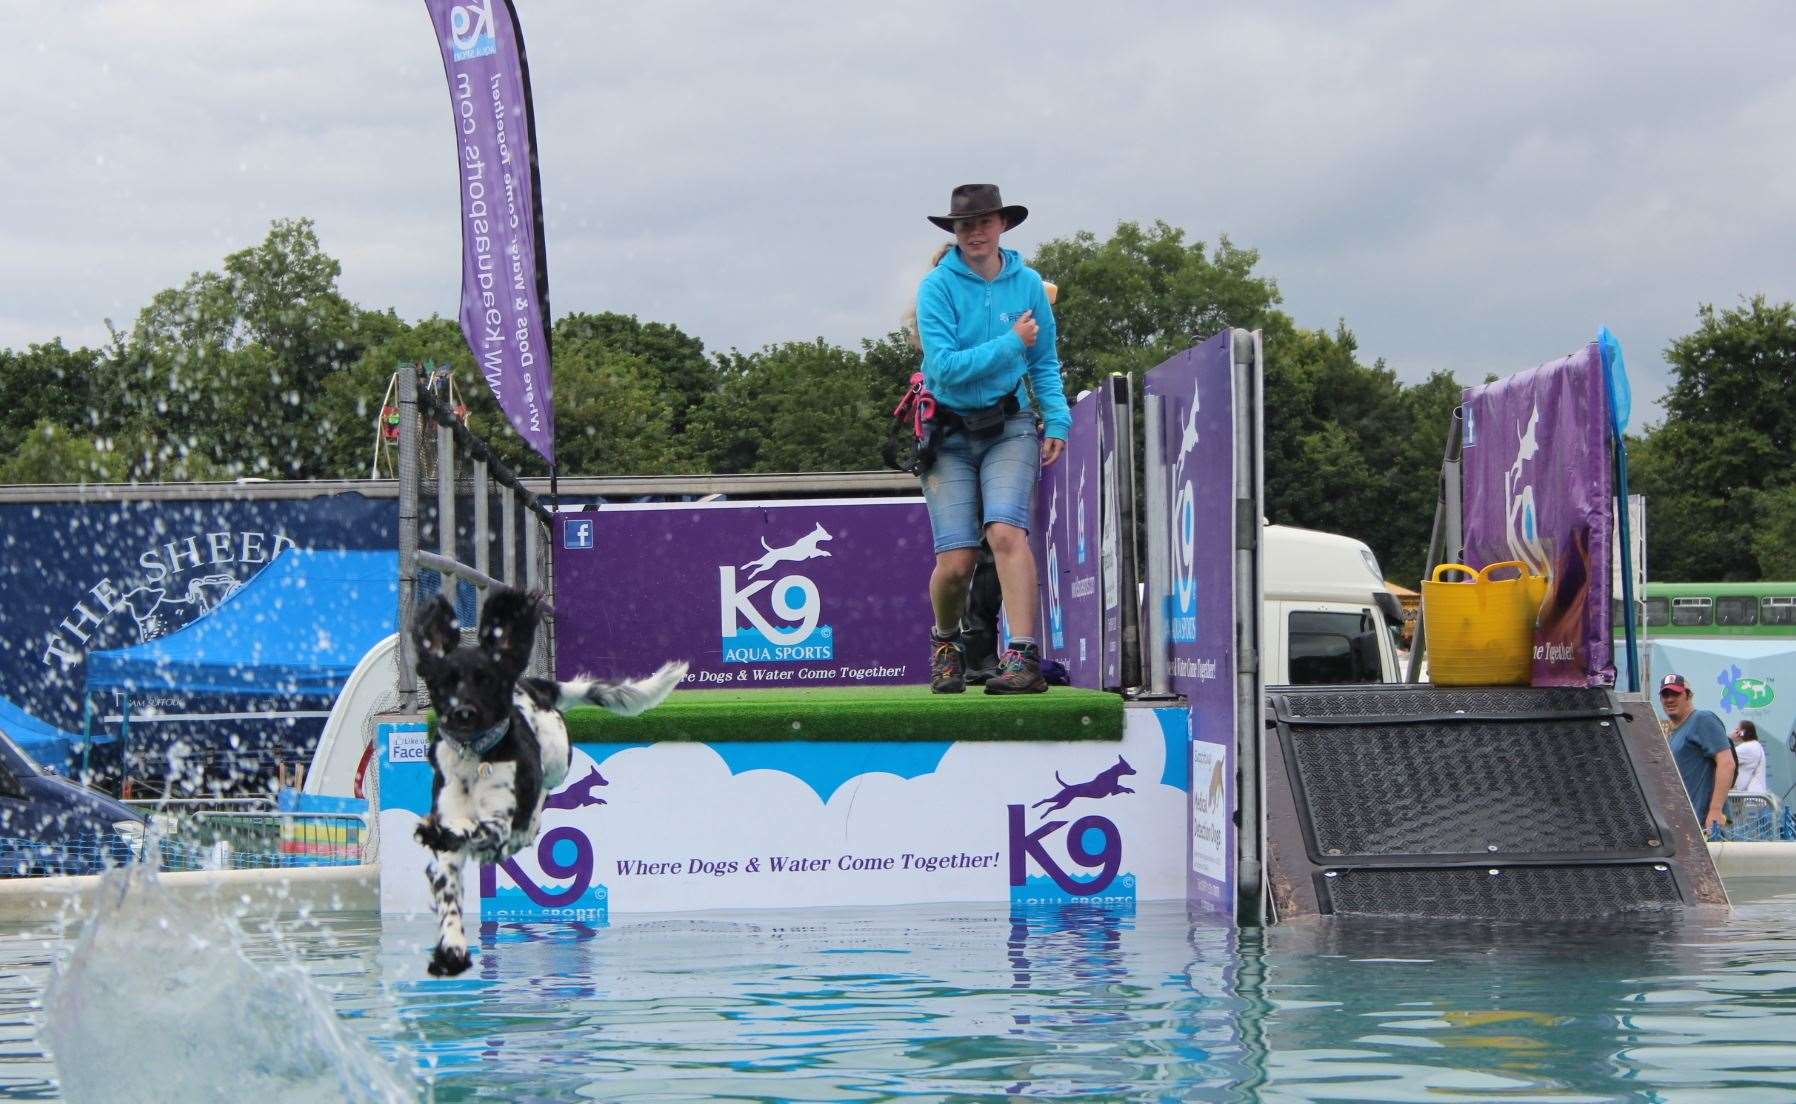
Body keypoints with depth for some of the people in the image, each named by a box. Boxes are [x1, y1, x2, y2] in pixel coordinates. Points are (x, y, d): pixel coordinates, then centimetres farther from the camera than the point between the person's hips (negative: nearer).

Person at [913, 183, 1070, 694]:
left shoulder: (1027, 284, 5)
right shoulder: (937, 288, -6)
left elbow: (1045, 362, 15)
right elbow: (945, 366, -15)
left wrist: (1057, 420, 4)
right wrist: (1011, 344, -13)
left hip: (1010, 427, 1)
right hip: (949, 435, -1)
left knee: (1005, 531, -23)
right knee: (956, 562, -5)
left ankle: (1023, 657, -28)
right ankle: (946, 643, 26)